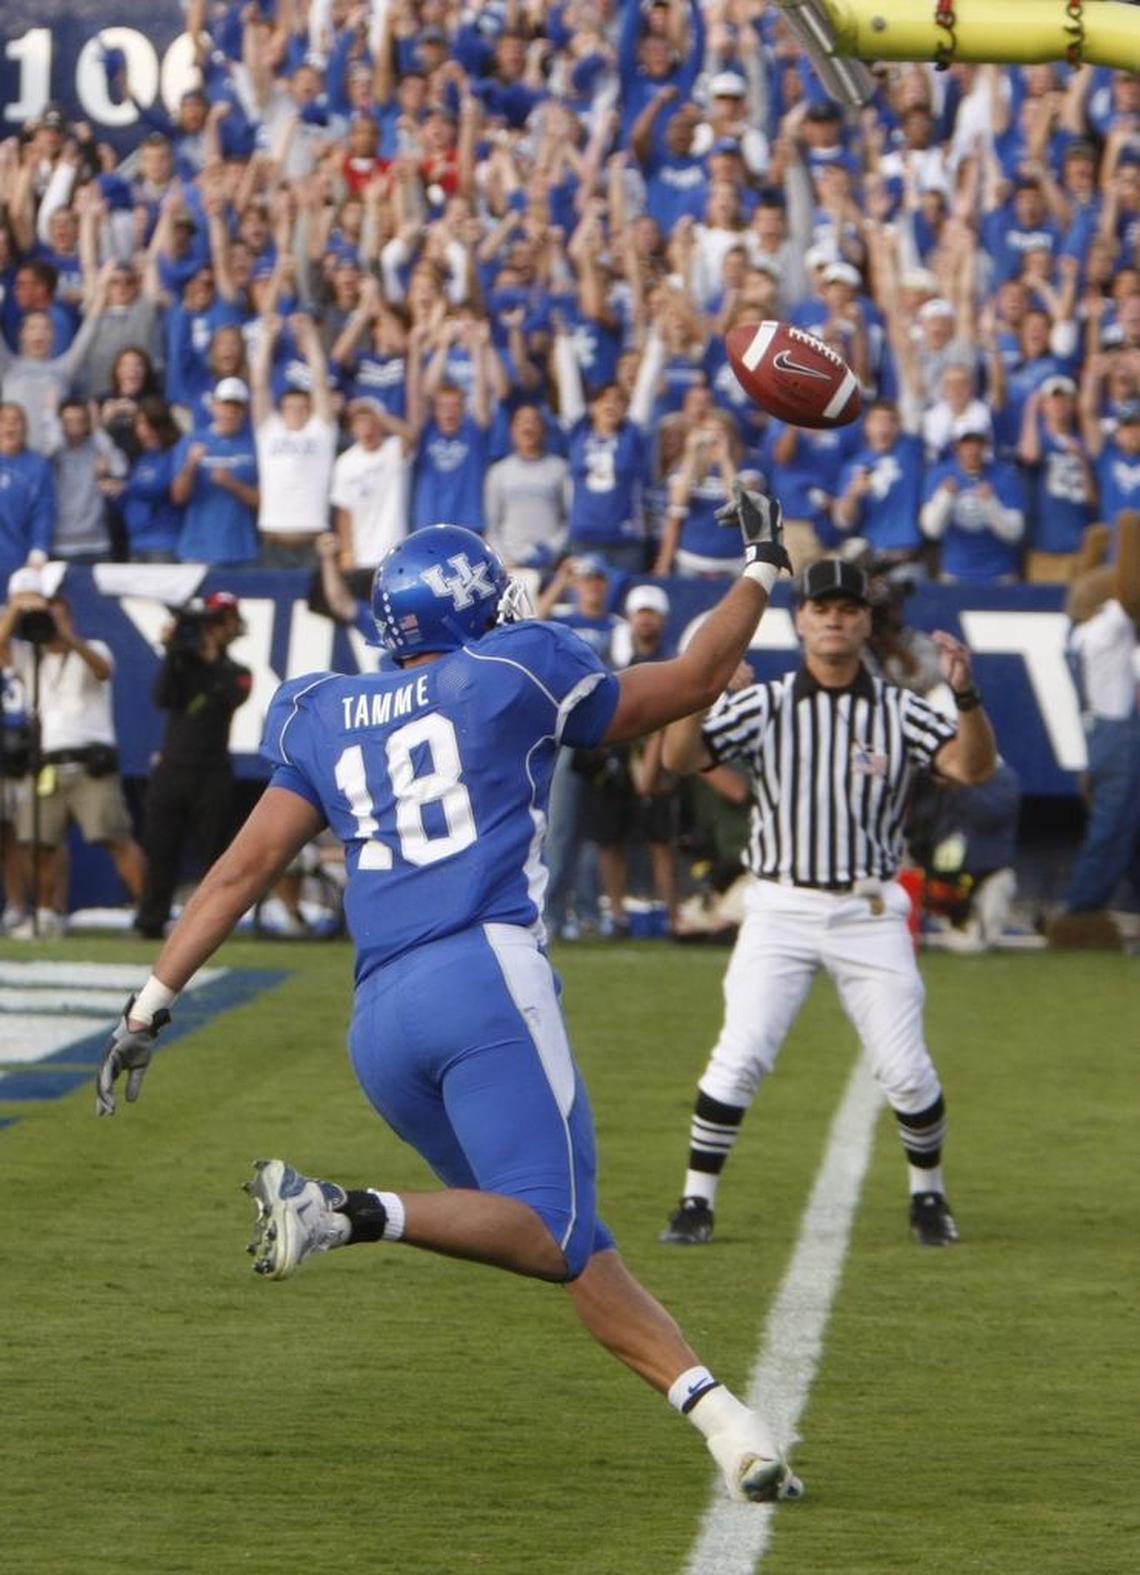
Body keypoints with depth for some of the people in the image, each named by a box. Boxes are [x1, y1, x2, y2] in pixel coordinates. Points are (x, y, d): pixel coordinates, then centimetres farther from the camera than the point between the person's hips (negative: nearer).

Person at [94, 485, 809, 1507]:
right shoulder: (514, 677, 9)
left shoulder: (327, 720, 20)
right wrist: (762, 573, 36)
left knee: (570, 1243, 8)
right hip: (486, 973, -6)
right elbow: (692, 684, 21)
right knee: (553, 1232, -15)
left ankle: (721, 1417, -3)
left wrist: (152, 1003, 15)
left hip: (380, 1023, 6)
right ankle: (356, 1213, -36)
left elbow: (246, 866, 13)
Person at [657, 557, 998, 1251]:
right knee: (740, 1058, -11)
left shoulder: (900, 711, 2)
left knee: (907, 1072, 0)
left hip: (869, 914, 1)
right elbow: (681, 758, -11)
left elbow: (973, 767, -12)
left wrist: (966, 694, -30)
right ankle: (697, 1202, 0)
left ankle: (929, 1194, 22)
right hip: (780, 910, -1)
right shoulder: (762, 706, 1)